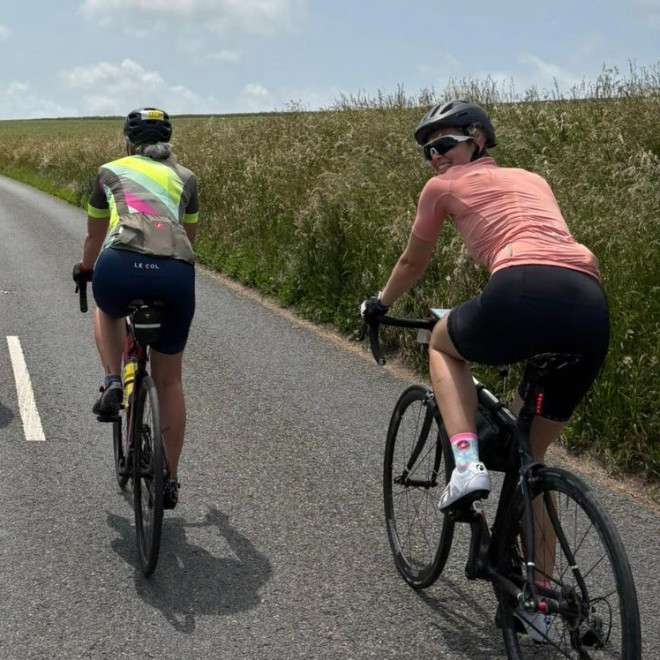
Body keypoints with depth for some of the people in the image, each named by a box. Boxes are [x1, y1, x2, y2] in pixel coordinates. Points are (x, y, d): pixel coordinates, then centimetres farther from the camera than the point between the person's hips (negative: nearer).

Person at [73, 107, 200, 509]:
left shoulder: (111, 171, 26)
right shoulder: (185, 177, 28)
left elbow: (94, 239, 38)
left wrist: (84, 271, 58)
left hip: (120, 266, -1)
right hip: (177, 274, 1)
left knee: (108, 311, 39)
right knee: (169, 379, 20)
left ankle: (112, 383, 17)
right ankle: (170, 480, 25)